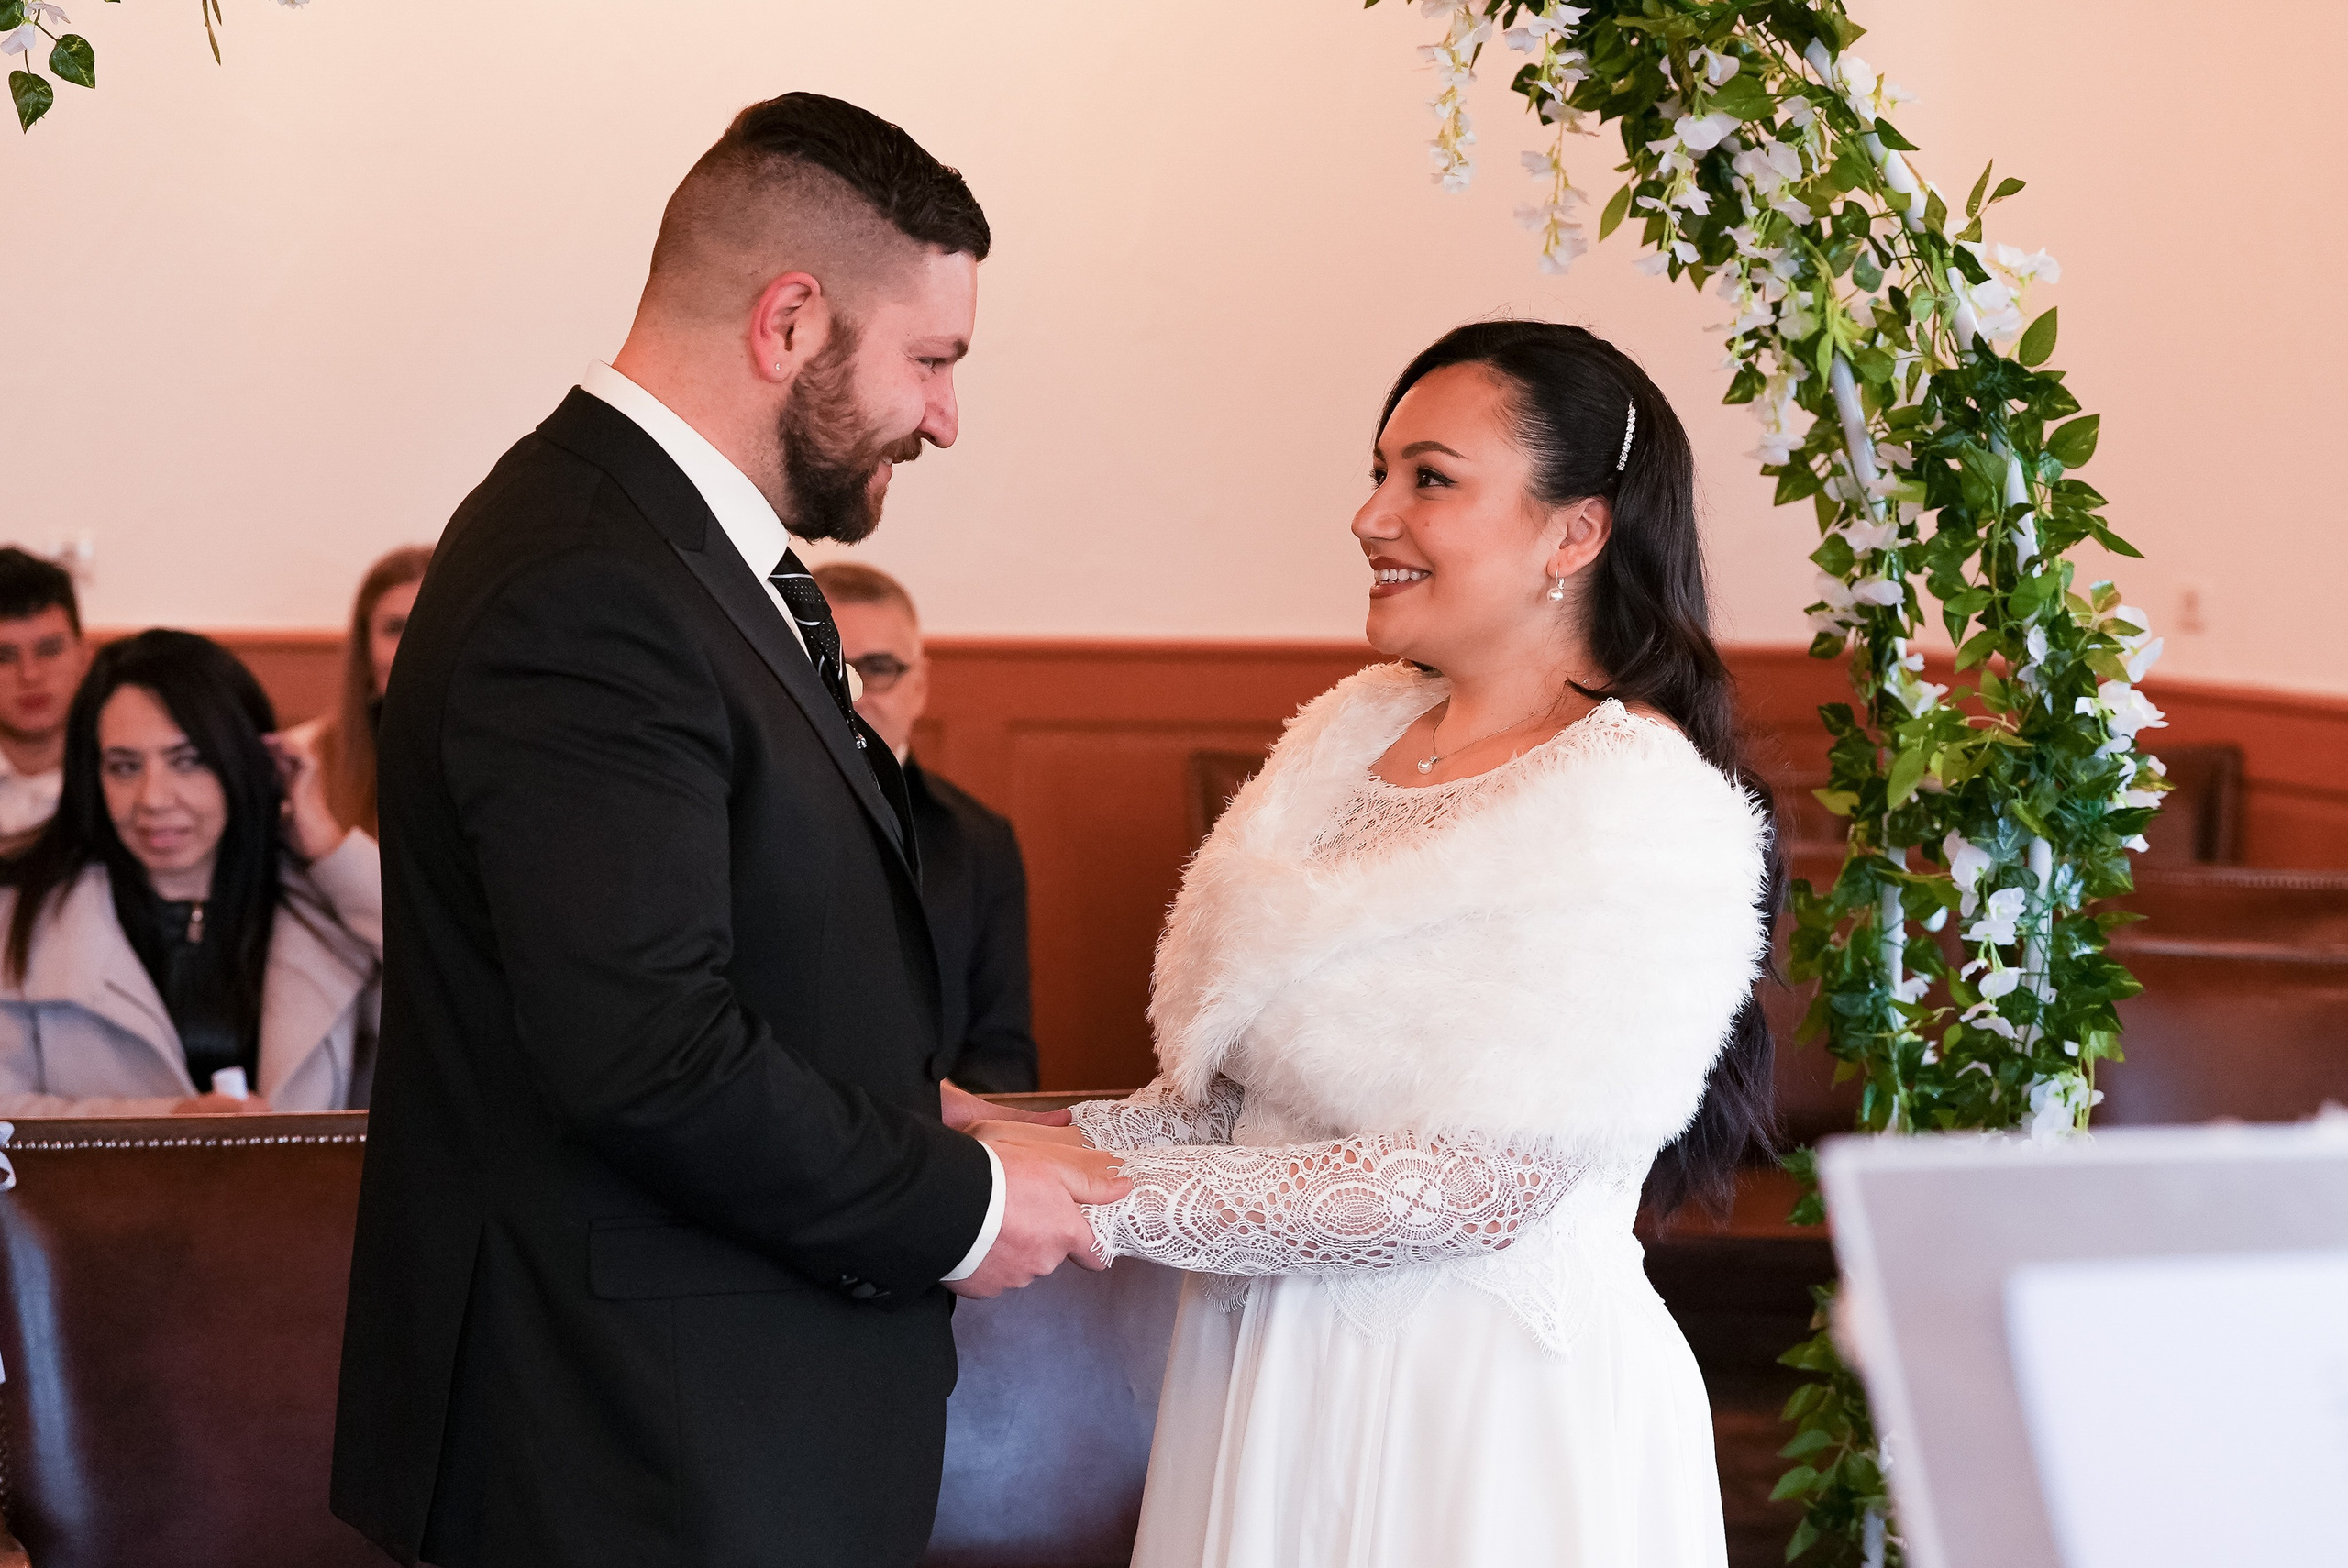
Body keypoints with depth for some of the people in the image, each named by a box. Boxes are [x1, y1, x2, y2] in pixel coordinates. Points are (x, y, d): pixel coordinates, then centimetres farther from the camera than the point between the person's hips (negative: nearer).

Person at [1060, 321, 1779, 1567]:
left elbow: (1480, 1185, -20)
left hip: (1492, 1416, -6)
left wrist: (1114, 1199, -19)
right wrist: (1025, 1143, -5)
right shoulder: (1350, 738, 7)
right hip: (1271, 1387, 6)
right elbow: (1241, 1093, 11)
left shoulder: (1647, 817, -15)